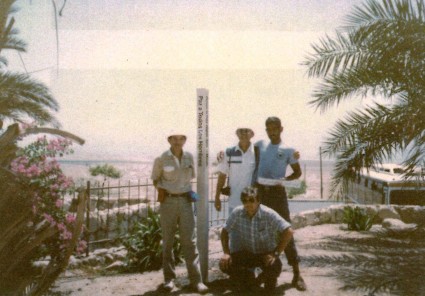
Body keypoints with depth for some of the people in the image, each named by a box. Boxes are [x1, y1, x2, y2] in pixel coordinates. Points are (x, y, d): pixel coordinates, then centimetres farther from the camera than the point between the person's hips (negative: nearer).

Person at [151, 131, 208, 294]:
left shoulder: (189, 157, 5)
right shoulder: (161, 159, -3)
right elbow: (155, 178, 9)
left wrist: (188, 190, 8)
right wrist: (160, 189, -6)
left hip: (185, 200, 2)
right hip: (168, 201, -1)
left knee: (189, 240, -2)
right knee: (168, 241, 6)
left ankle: (196, 279, 1)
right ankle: (169, 278, 17)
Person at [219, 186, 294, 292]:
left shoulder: (268, 214, -21)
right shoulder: (237, 212, -12)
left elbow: (288, 232, -20)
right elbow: (225, 231, 0)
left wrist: (276, 253, -22)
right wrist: (226, 253, -12)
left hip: (266, 254, -3)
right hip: (245, 253, 3)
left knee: (275, 267, -34)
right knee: (224, 264, -21)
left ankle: (269, 280, 7)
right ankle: (248, 277, 12)